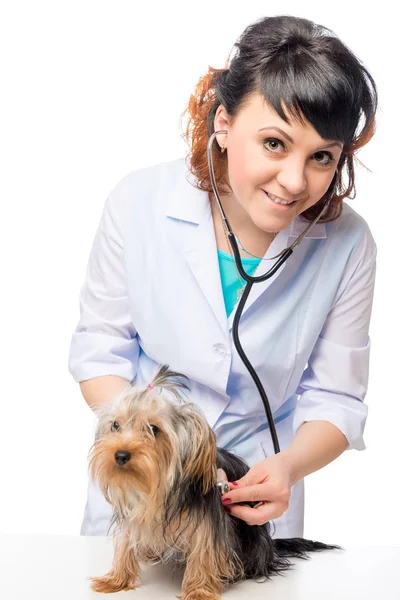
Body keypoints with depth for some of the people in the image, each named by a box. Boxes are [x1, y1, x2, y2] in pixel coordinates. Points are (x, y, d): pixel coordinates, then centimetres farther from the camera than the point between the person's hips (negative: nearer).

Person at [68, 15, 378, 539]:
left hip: (259, 495, 0)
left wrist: (288, 466, -31)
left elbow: (334, 399, -12)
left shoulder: (347, 245, -18)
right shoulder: (140, 201, -19)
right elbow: (100, 349, -10)